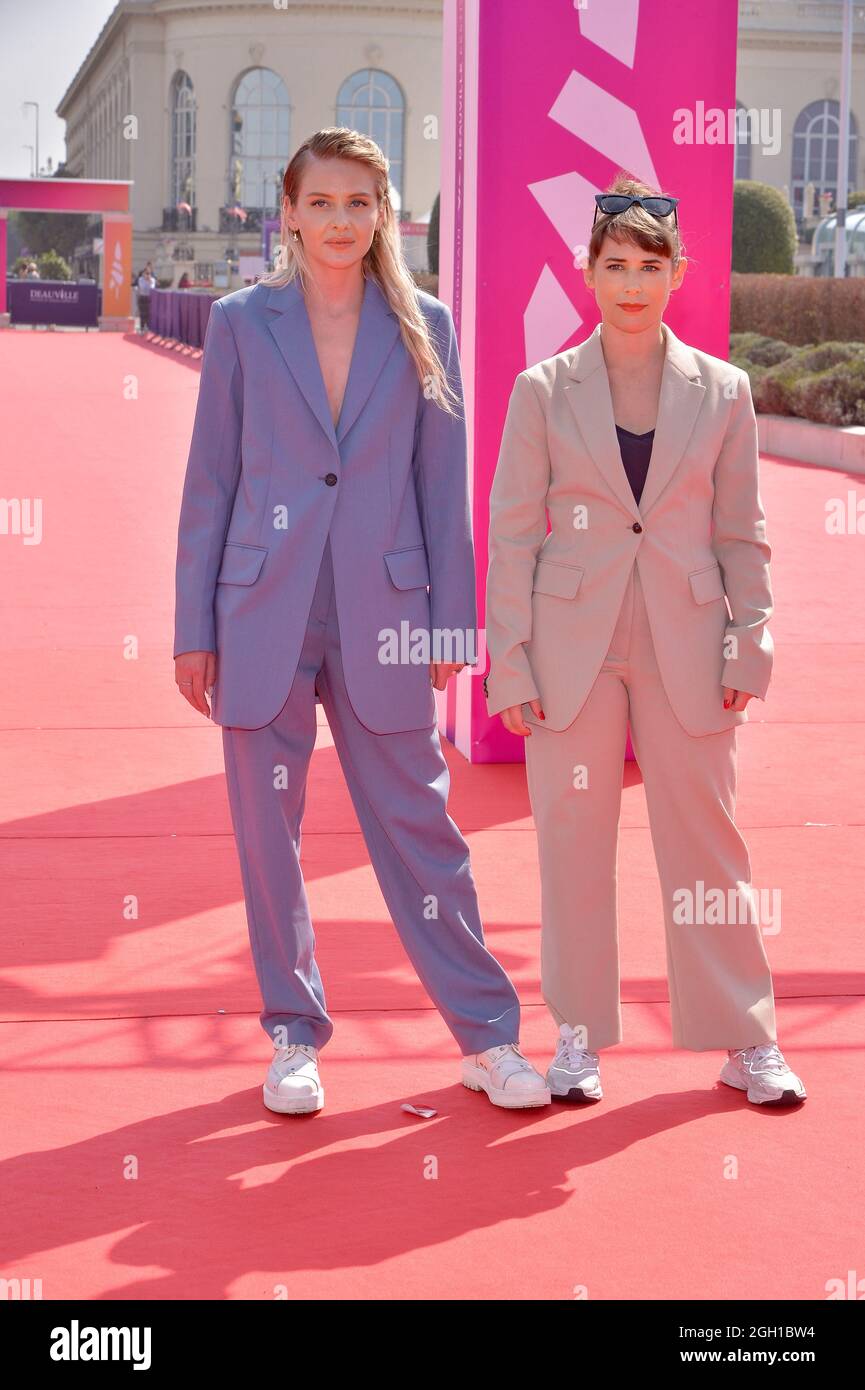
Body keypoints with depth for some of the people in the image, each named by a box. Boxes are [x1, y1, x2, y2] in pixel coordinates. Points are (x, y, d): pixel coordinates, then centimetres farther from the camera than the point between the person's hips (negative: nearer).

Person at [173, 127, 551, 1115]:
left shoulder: (423, 327, 5)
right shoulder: (241, 322, 3)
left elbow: (444, 483, 6)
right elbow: (209, 482, 4)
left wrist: (452, 621, 2)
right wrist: (194, 628, 1)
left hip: (381, 617, 0)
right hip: (264, 617, 0)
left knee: (419, 825, 4)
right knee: (267, 831, 6)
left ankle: (486, 1035, 14)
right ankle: (293, 1036, 21)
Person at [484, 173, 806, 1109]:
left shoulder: (721, 392, 4)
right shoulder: (543, 390, 2)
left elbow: (742, 535, 8)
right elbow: (512, 532, 2)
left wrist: (748, 646, 1)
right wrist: (511, 664, -3)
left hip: (684, 646, 0)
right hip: (572, 643, 0)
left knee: (705, 837, 4)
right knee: (573, 841, 5)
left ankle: (746, 1041, 15)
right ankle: (579, 1035, 19)